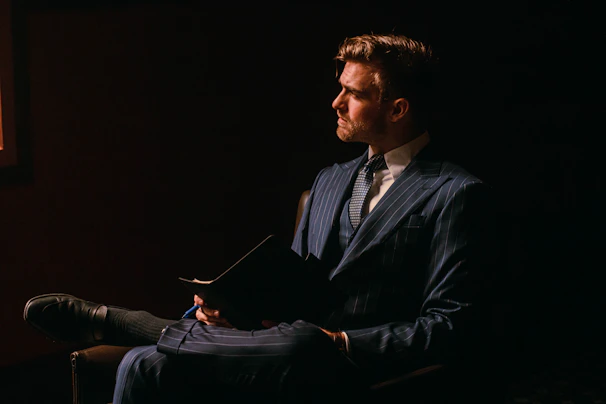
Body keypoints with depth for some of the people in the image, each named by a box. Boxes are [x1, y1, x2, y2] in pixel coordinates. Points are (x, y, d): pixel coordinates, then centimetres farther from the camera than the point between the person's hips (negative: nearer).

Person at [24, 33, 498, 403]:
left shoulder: (458, 195, -4)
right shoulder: (330, 181, 21)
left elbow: (454, 329, -10)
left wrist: (339, 344, -17)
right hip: (288, 352, 6)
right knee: (145, 364, -21)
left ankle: (111, 322, -17)